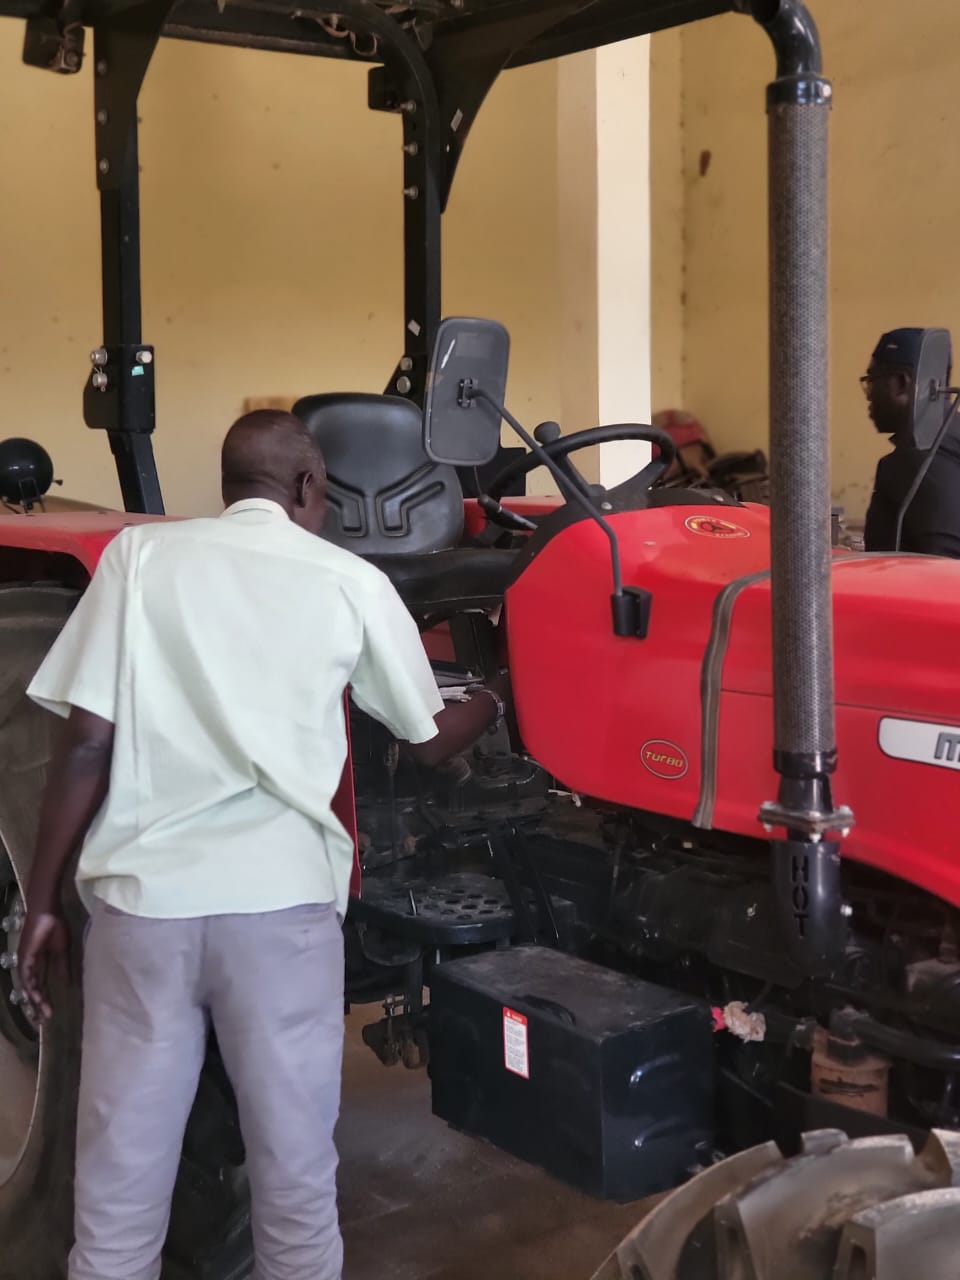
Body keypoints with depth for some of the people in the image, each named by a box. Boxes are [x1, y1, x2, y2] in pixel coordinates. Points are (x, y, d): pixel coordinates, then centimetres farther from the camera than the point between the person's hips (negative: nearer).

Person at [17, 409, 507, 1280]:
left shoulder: (141, 553, 4)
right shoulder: (352, 581, 6)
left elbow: (88, 742, -2)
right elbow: (429, 742, 18)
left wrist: (44, 900, 6)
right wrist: (495, 702, 39)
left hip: (143, 895, 1)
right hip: (280, 898, -1)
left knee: (121, 1183, 10)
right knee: (295, 1170, 13)